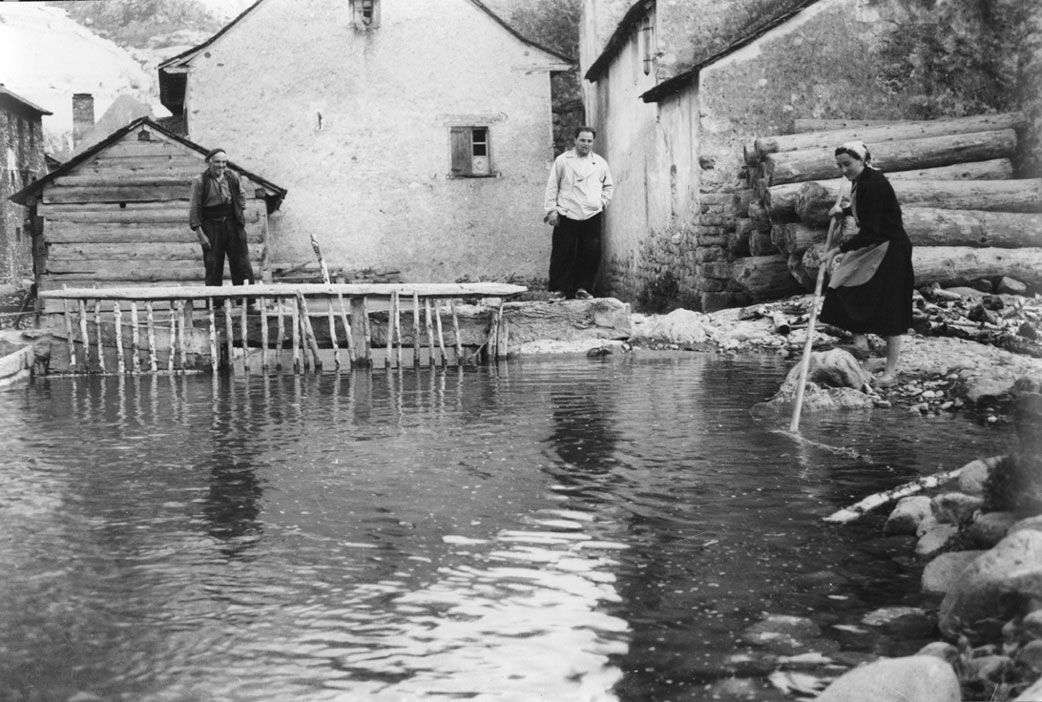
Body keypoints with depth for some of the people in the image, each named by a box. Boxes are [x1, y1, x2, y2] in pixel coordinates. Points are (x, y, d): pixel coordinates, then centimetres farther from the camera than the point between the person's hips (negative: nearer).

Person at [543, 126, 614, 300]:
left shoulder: (600, 163, 13)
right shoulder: (562, 160, 5)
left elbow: (609, 186, 25)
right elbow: (552, 186, 4)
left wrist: (602, 202, 10)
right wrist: (551, 210, -3)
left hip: (592, 216, 3)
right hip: (566, 216, -3)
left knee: (591, 254, -1)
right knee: (563, 253, -4)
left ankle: (583, 288, 10)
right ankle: (558, 289, 3)